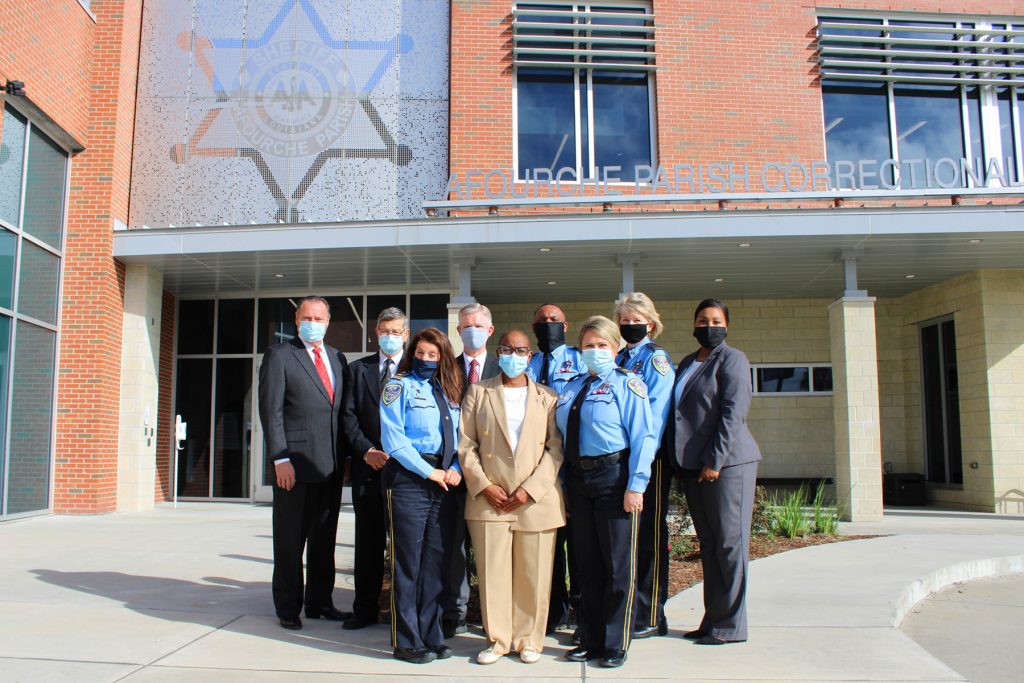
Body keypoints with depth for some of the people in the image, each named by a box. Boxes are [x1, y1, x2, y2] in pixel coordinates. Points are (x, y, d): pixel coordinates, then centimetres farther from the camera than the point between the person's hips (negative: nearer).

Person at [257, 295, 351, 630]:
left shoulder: (337, 358, 14)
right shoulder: (279, 355, -2)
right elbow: (271, 410, -8)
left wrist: (344, 455, 7)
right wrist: (280, 458, -15)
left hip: (331, 464, 5)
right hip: (296, 463, -5)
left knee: (324, 538, 13)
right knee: (290, 540, 4)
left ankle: (319, 602, 24)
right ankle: (288, 608, 16)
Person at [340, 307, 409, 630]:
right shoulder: (358, 369, 12)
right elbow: (349, 415, 5)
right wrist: (366, 450, -8)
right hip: (369, 465, 2)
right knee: (368, 539, 7)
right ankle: (365, 609, 16)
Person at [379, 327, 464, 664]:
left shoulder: (449, 391, 16)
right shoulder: (399, 386, 0)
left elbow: (458, 435, 14)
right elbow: (392, 438, -10)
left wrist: (455, 469, -5)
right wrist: (429, 472, -13)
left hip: (444, 482, 5)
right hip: (408, 478, -5)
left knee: (437, 561, 9)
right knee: (408, 562, 0)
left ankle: (430, 635, 20)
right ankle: (407, 641, 10)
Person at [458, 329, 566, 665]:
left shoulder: (547, 397, 7)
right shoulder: (479, 392, 9)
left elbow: (556, 448, 1)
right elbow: (466, 443, 4)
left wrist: (529, 489, -9)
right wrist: (484, 485, -7)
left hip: (536, 499, 0)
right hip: (489, 498, 0)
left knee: (533, 574, 4)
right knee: (492, 571, 3)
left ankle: (529, 640, 20)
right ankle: (498, 639, 18)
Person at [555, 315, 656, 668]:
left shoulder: (627, 383, -3)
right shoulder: (571, 388, 14)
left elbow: (643, 436, -10)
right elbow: (560, 437, 14)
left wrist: (636, 485, -17)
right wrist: (563, 485, 9)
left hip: (615, 475, -6)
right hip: (577, 479, 6)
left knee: (618, 565, 2)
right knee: (587, 565, 14)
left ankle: (615, 645, 15)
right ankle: (590, 640, 26)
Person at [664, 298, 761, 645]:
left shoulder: (732, 359, -4)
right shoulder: (687, 363, 18)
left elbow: (733, 413, -13)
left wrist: (715, 461, -18)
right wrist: (677, 459, 11)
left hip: (726, 462, -7)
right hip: (692, 466, 8)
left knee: (730, 543, -2)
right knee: (708, 545, 11)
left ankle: (731, 625, 5)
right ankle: (712, 619, 19)